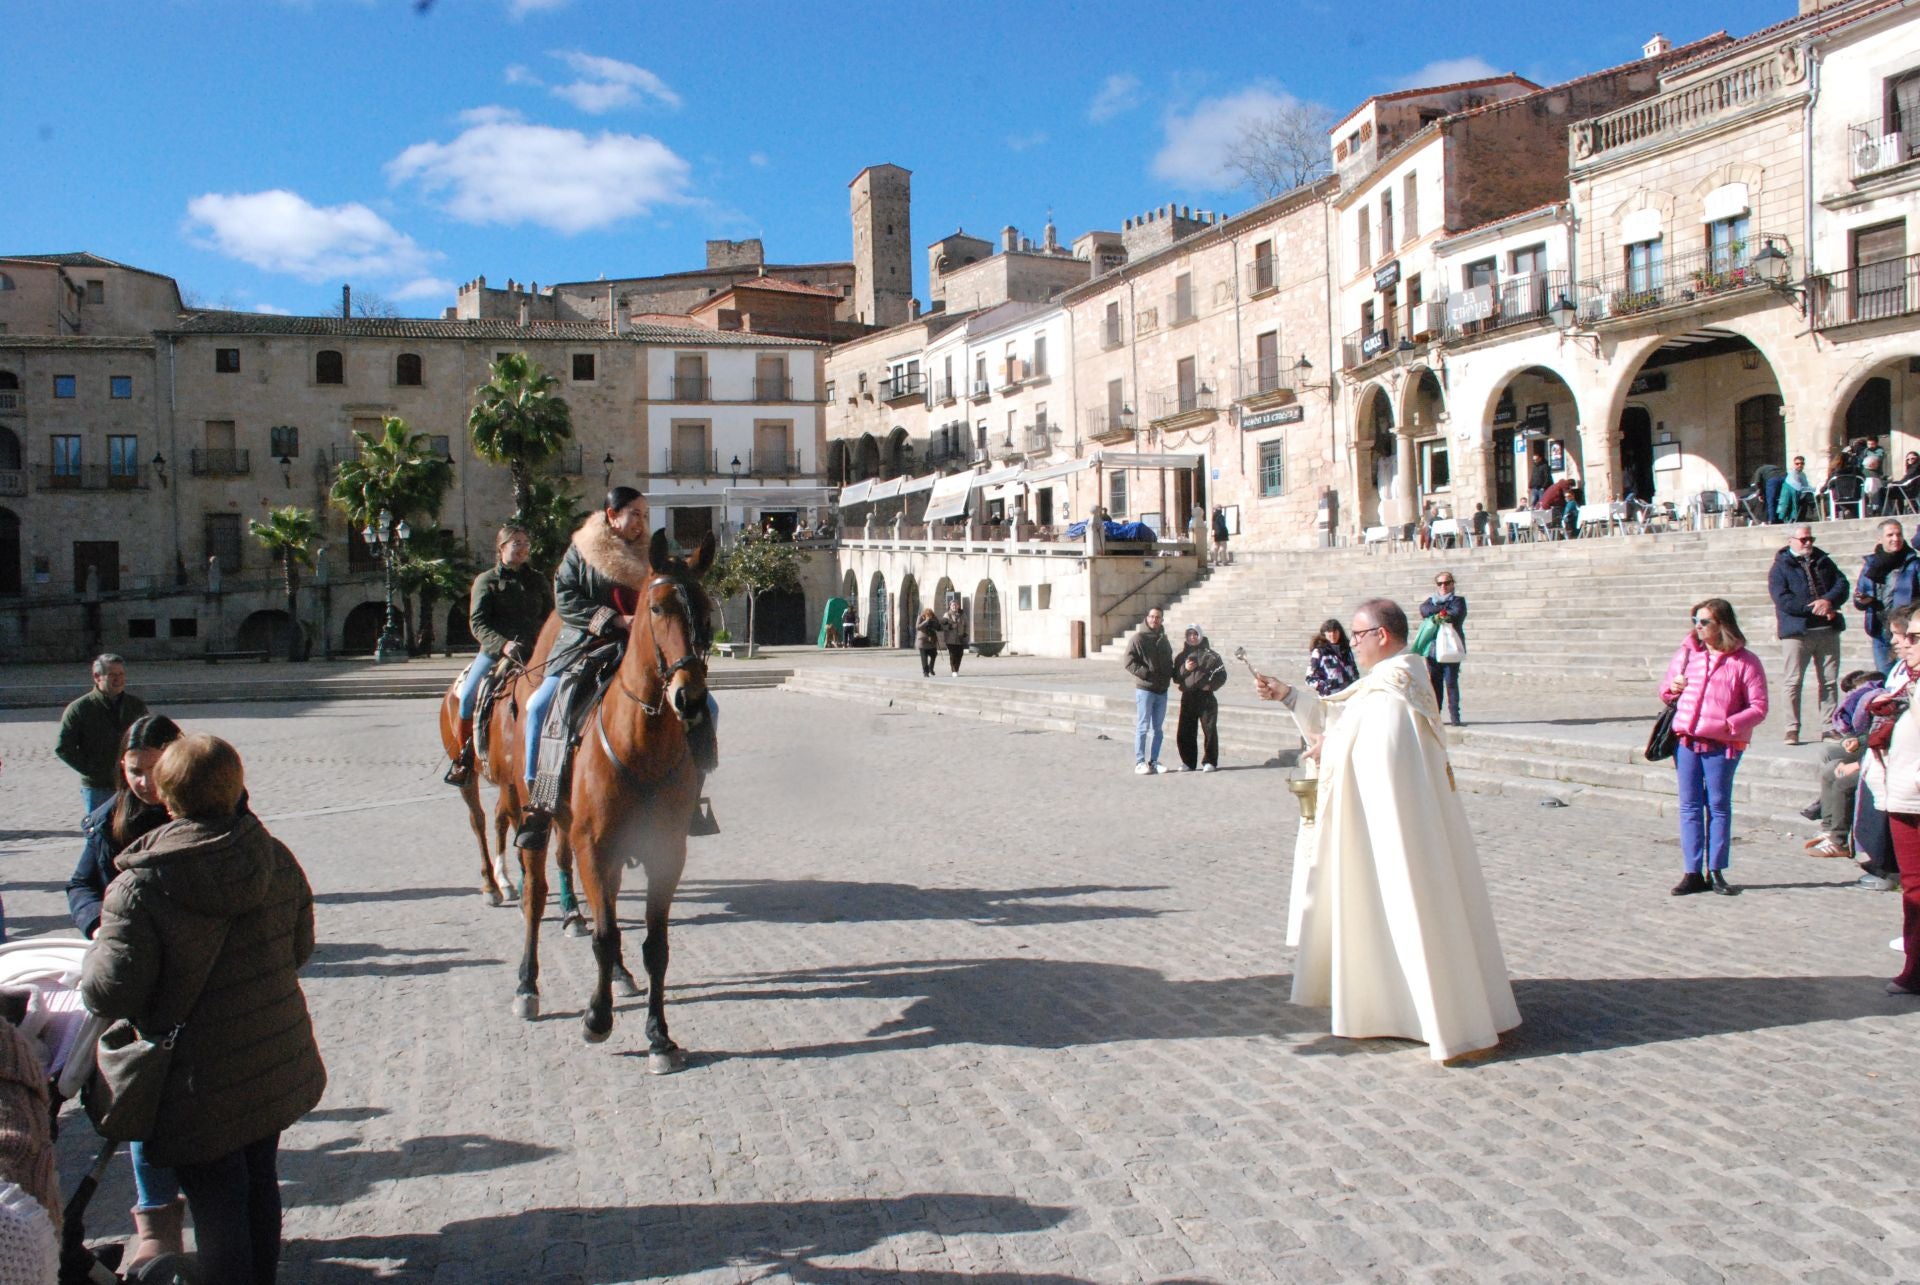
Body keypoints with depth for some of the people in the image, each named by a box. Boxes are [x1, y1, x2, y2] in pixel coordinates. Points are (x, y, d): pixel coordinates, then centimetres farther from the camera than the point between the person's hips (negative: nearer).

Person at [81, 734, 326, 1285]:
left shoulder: (140, 885, -20)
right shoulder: (275, 858, -5)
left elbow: (110, 994, -20)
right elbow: (300, 948, 5)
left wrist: (97, 947, 0)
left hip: (203, 1082, -5)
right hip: (277, 1064, 5)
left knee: (215, 1199, 9)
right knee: (260, 1176, 23)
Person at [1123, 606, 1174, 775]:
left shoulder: (1163, 639, 14)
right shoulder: (1138, 638, -6)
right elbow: (1130, 662, -11)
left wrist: (1170, 674, 6)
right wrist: (1147, 674, -19)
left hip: (1162, 690, 7)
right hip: (1144, 688, -6)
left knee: (1158, 729, 10)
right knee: (1143, 727, -4)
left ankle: (1153, 761, 17)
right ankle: (1140, 763, 0)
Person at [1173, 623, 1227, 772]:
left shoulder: (1211, 655, 2)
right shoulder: (1181, 656, 12)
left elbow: (1222, 676, 4)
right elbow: (1175, 677, 8)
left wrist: (1211, 685, -12)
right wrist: (1184, 669, -10)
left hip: (1206, 697, -3)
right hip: (1187, 698, 3)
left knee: (1210, 730, -2)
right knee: (1185, 732, 1)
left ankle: (1209, 761, 8)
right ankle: (1188, 761, 10)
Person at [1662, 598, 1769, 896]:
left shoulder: (1744, 662, -3)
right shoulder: (1686, 654, 11)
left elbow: (1758, 708, -5)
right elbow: (1666, 693, 21)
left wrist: (1730, 724, -19)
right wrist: (1672, 688, -2)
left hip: (1722, 745, -4)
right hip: (1685, 740, 4)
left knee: (1719, 806, 5)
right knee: (1690, 806, 5)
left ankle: (1716, 872, 14)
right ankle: (1693, 873, 10)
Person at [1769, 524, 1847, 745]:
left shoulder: (1823, 561, 16)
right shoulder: (1780, 567, 0)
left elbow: (1842, 584, 5)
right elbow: (1783, 600, -11)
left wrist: (1828, 601, -15)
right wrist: (1815, 608, -16)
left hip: (1827, 630, 5)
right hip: (1796, 631, -5)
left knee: (1829, 681, 7)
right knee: (1794, 682, -4)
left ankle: (1830, 725, 13)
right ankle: (1792, 729, -1)